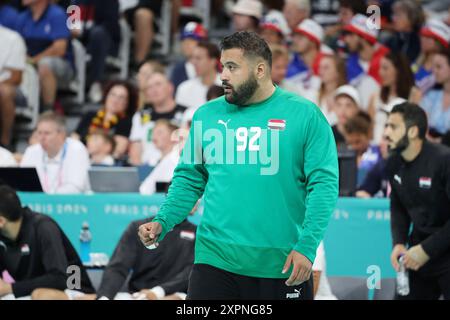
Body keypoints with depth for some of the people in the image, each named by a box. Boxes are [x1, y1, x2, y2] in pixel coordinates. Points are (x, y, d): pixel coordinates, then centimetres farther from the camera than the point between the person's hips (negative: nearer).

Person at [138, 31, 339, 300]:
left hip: (283, 266, -2)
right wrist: (163, 222, -2)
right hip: (216, 259, 2)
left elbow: (324, 183, -6)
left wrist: (307, 246, -15)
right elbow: (189, 179, 14)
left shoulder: (305, 115, -2)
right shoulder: (207, 115, 8)